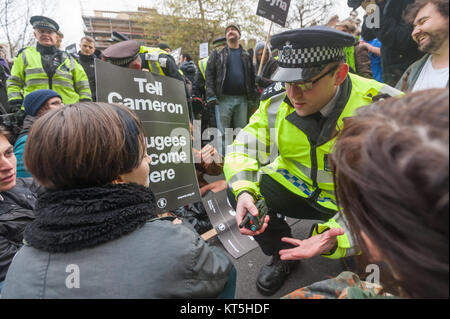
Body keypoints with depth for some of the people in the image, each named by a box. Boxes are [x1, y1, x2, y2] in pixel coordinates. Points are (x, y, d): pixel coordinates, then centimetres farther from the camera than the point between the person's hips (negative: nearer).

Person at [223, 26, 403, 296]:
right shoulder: (278, 99, -12)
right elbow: (245, 148, -9)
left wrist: (337, 239, -40)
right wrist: (244, 191, -30)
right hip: (295, 188, 4)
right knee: (238, 188, -15)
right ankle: (283, 256, 12)